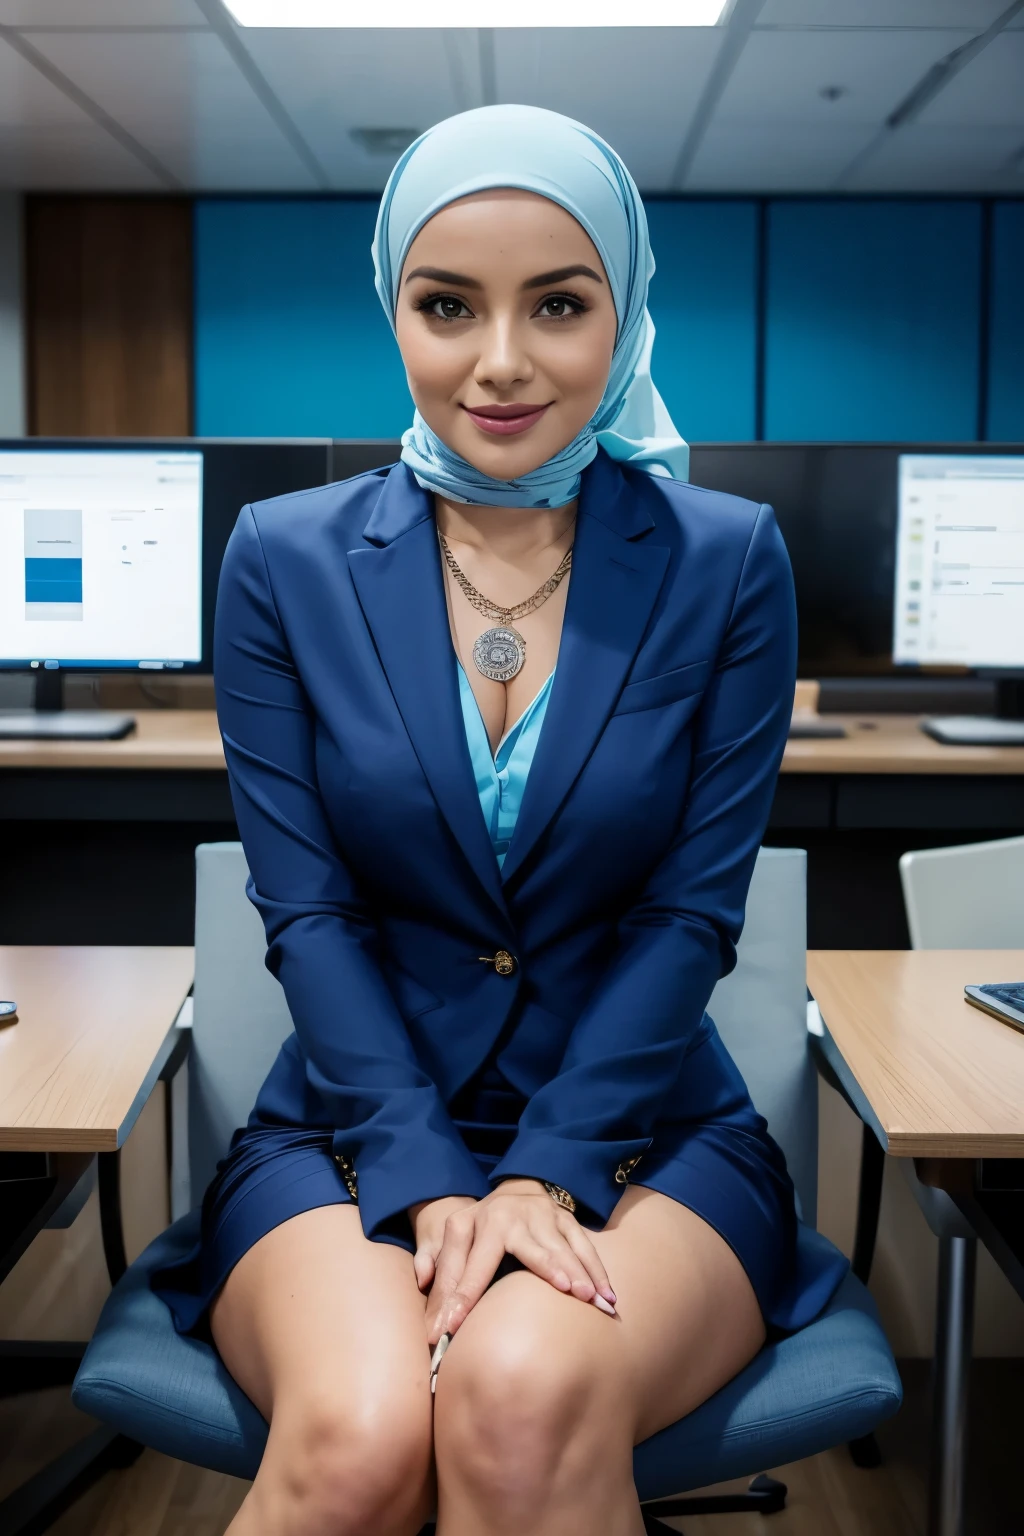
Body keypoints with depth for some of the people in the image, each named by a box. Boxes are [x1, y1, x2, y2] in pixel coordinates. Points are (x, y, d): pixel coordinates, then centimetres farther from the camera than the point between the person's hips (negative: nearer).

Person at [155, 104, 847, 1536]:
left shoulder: (726, 561, 0)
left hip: (643, 1126, 0)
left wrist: (549, 1169, -14)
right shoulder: (284, 561, 1)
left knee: (523, 1401, -32)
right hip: (355, 1126, 1)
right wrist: (432, 1186, -15)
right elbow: (308, 908, -4)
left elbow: (693, 908, -4)